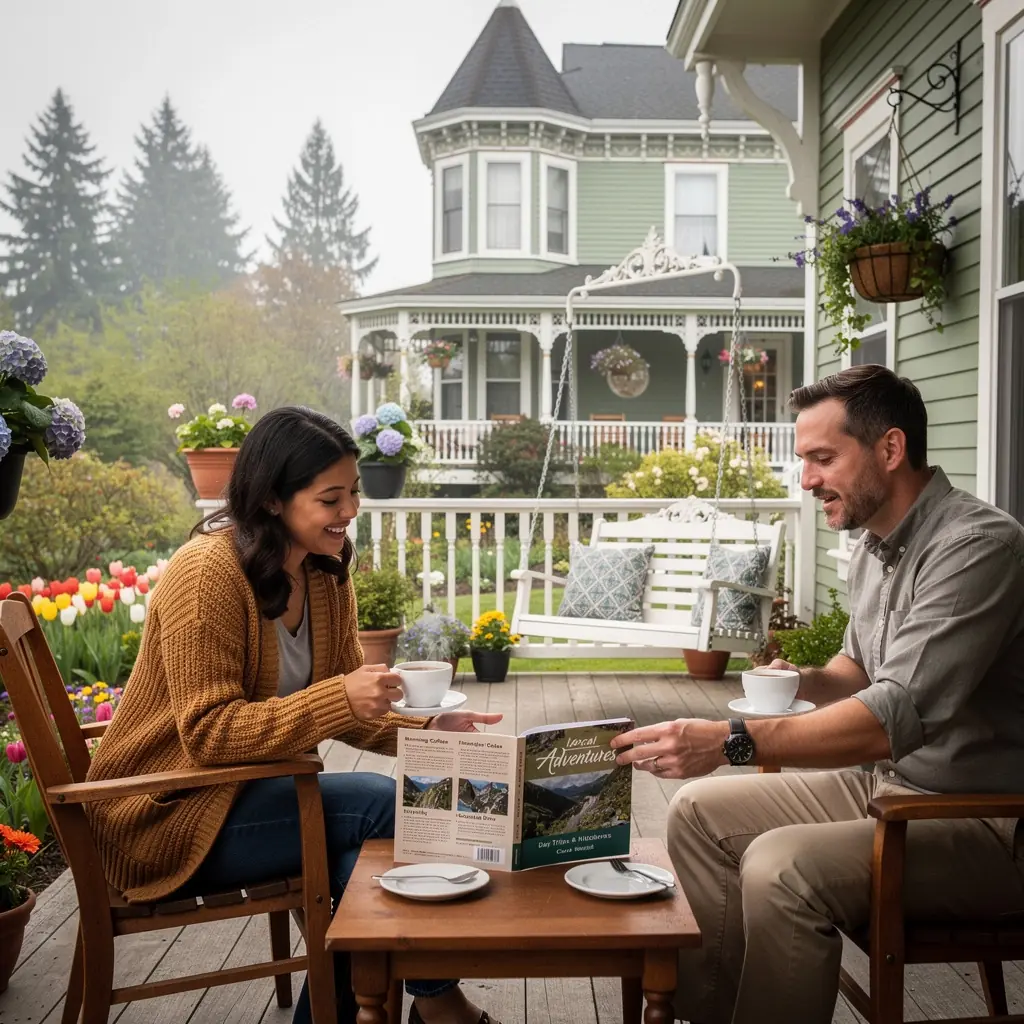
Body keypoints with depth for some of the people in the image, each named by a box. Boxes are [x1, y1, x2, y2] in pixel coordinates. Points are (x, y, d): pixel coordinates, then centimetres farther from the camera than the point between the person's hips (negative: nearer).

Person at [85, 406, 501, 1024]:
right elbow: (206, 732, -23)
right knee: (386, 806, -21)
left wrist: (432, 728, -14)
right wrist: (339, 698, -34)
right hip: (170, 814, -7)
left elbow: (347, 712, 5)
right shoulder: (209, 571, -20)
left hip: (244, 791, 8)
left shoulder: (325, 575, 4)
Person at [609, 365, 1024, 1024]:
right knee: (701, 811, 4)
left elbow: (898, 716, -31)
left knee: (782, 869, -29)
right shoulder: (876, 545, 7)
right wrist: (808, 682, -1)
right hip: (890, 783, 9)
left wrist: (732, 741, -37)